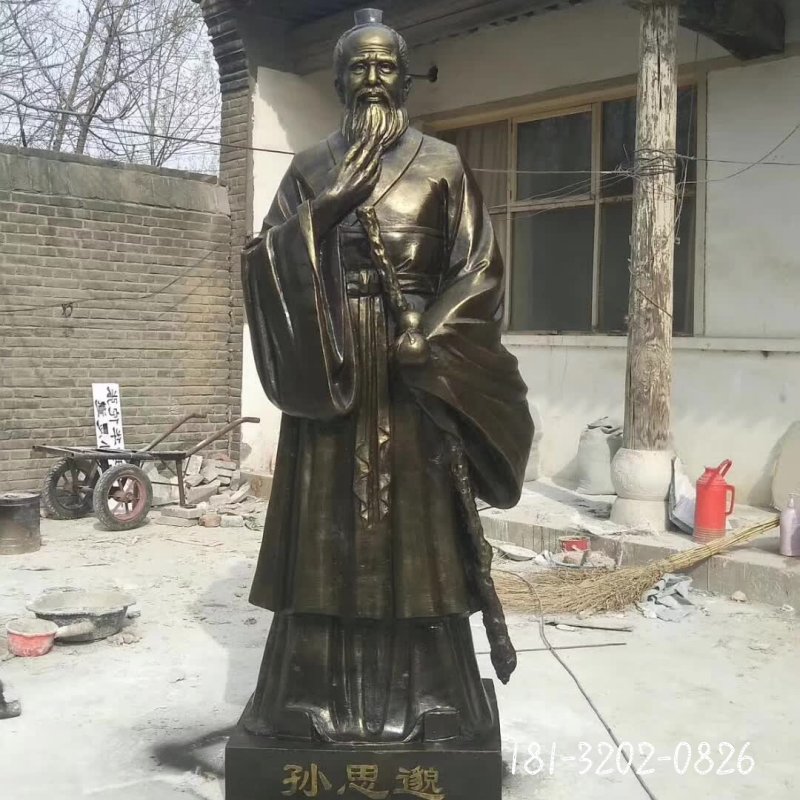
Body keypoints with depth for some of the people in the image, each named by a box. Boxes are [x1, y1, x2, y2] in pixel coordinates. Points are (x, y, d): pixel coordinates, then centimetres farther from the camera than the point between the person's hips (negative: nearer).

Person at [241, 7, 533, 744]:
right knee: (329, 524, 2)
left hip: (414, 365, -1)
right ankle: (322, 691, 13)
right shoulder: (311, 169, 12)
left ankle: (417, 693, 12)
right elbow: (267, 259, 2)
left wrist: (431, 335, -12)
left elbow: (479, 268, 1)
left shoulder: (442, 164, 7)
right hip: (328, 365, 2)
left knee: (413, 525, 0)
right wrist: (325, 208, -11)